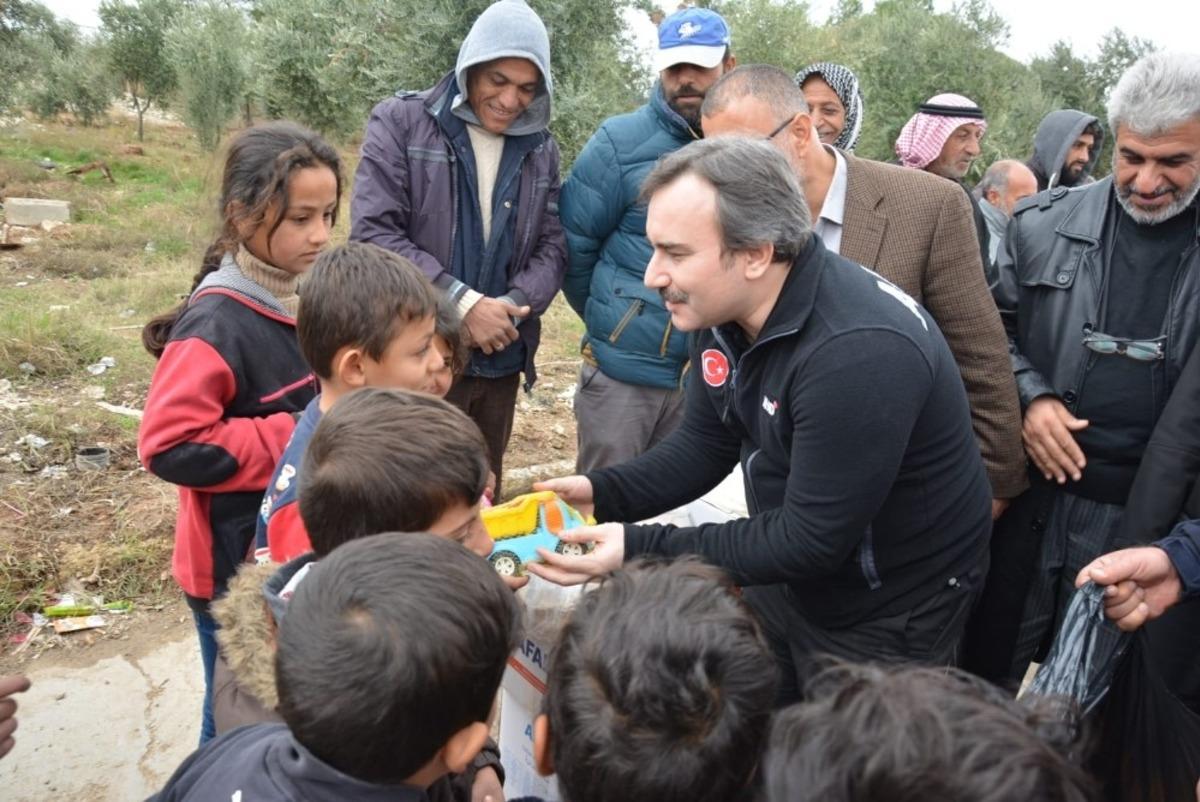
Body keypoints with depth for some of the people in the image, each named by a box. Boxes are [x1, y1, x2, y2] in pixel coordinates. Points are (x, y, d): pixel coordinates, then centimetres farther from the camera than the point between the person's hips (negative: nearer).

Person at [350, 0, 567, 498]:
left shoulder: (541, 149, 10)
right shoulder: (400, 122, -3)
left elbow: (552, 247, 7)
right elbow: (373, 232, -12)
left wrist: (514, 304, -13)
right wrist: (463, 302, -17)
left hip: (500, 362, 4)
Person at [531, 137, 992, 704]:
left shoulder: (860, 353, -34)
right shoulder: (724, 310, -8)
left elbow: (812, 540, -29)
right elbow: (705, 445, 2)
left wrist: (641, 549, -30)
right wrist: (602, 494, -14)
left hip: (890, 616, -7)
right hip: (789, 581, 7)